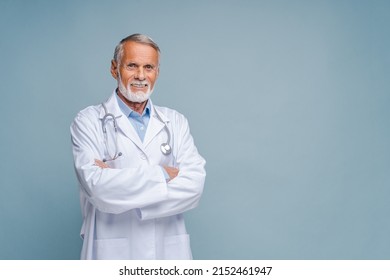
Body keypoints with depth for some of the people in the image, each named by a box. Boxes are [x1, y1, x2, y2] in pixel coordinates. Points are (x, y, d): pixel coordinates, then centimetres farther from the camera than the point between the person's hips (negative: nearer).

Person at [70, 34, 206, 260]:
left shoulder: (176, 122, 4)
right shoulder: (89, 121, -4)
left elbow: (194, 185, -10)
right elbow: (97, 186, -18)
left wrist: (116, 178, -16)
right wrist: (163, 174, -13)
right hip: (112, 252, -2)